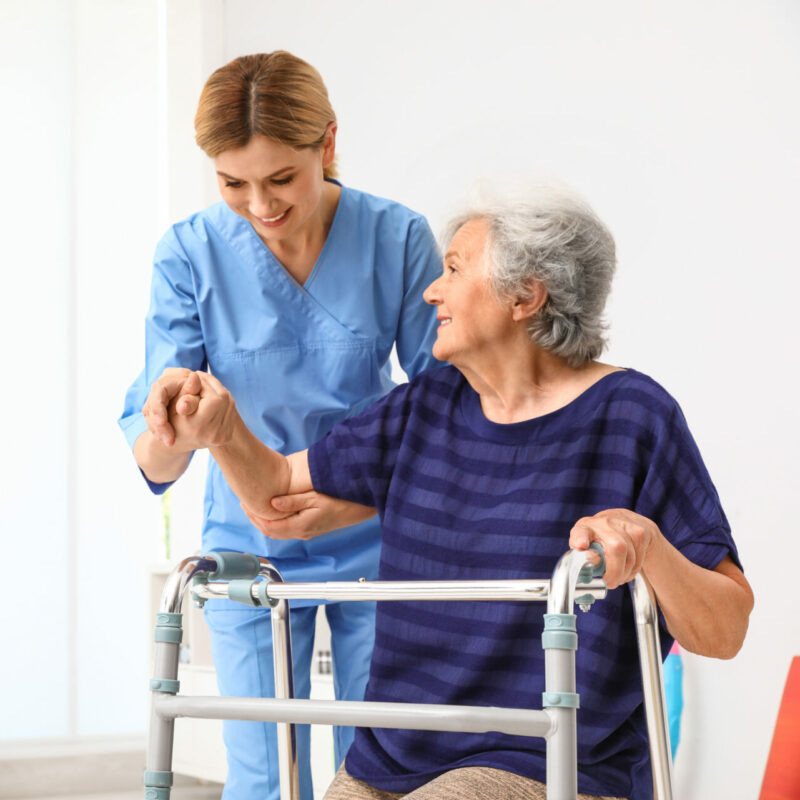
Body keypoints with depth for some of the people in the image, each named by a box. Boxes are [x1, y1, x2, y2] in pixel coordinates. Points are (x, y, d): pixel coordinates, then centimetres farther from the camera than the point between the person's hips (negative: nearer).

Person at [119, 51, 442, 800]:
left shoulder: (397, 238, -15)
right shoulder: (190, 253, -15)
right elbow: (154, 464, -19)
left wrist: (361, 500, -27)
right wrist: (168, 432, -44)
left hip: (376, 545, 0)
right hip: (249, 548, 0)